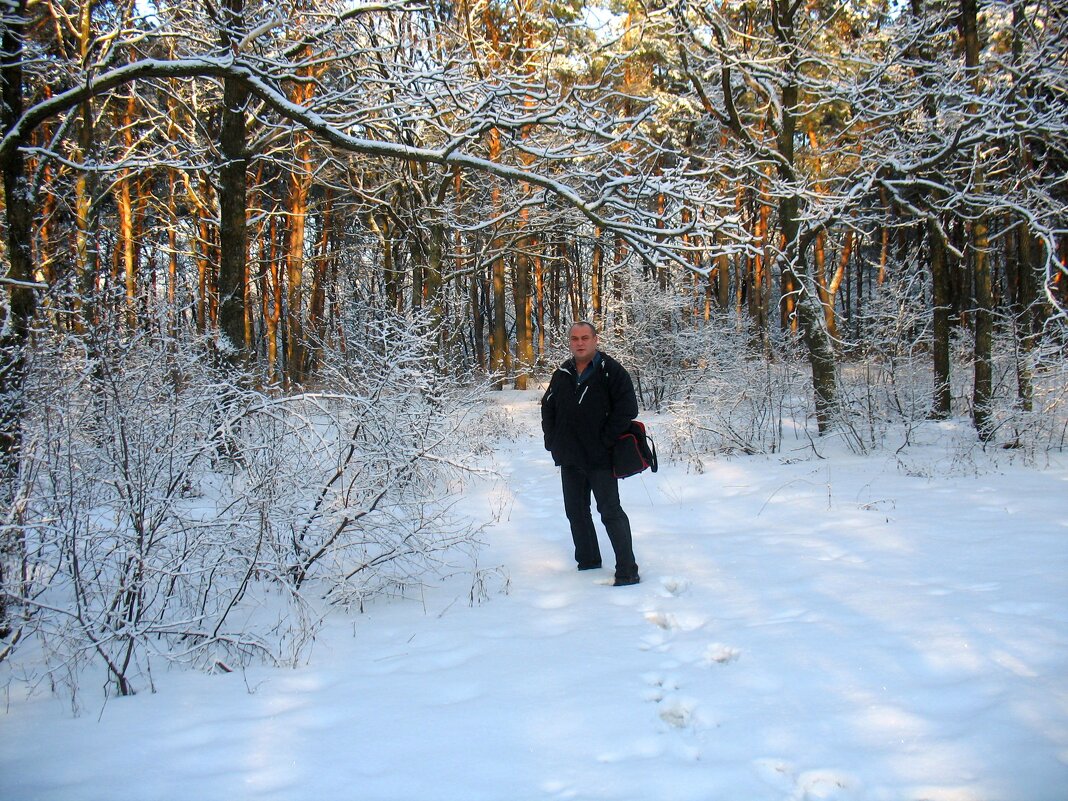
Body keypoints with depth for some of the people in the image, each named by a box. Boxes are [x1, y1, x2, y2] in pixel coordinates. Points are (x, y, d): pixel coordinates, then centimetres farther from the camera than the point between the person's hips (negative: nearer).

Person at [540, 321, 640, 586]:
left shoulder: (611, 371, -7)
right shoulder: (562, 374, 11)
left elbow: (627, 409, -12)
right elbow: (548, 408, 21)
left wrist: (604, 442, -14)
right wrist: (553, 441, 9)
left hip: (600, 459, -6)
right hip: (569, 459, 6)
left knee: (610, 512, -5)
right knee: (576, 511, 14)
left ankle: (627, 571, 1)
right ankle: (587, 561, 28)